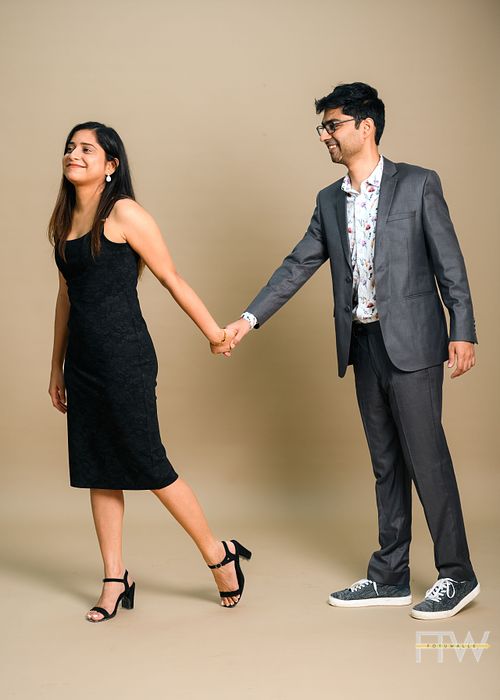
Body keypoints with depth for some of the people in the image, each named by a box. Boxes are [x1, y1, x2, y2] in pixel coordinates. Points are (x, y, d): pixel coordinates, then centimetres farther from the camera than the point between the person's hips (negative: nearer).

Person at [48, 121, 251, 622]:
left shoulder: (124, 214, -9)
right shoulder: (64, 222, 12)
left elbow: (171, 278, -5)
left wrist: (212, 330, -1)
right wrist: (57, 367, 19)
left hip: (125, 357, -7)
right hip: (83, 361, 7)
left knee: (147, 462, -2)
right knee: (96, 469, 9)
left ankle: (219, 555, 17)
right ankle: (115, 580, 21)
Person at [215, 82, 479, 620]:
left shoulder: (418, 184, -2)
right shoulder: (330, 201, 13)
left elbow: (449, 263, -4)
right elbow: (297, 266, 11)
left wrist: (462, 331, -11)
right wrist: (249, 319, 4)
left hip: (411, 343, -5)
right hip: (364, 345, 6)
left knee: (425, 455, -4)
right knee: (385, 461, 11)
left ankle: (456, 575, 10)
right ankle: (389, 576, 19)